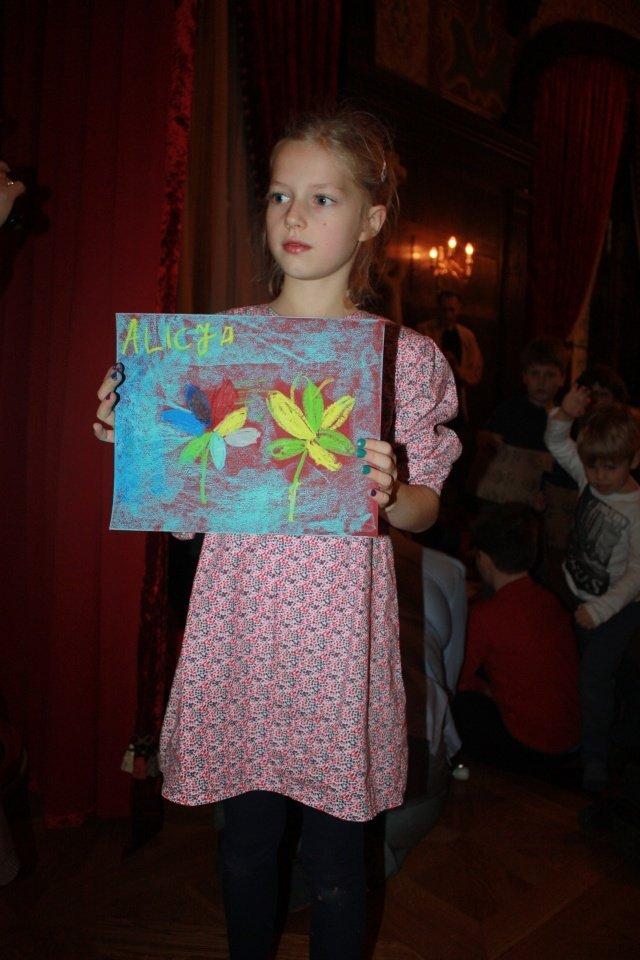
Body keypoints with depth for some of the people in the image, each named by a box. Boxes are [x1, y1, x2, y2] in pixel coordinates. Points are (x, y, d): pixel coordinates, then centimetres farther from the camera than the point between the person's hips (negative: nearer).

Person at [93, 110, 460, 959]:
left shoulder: (406, 356, -3)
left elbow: (425, 509, 2)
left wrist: (388, 491, -19)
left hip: (339, 634, -2)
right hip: (238, 626, 2)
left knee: (334, 858, 14)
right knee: (244, 841, 20)